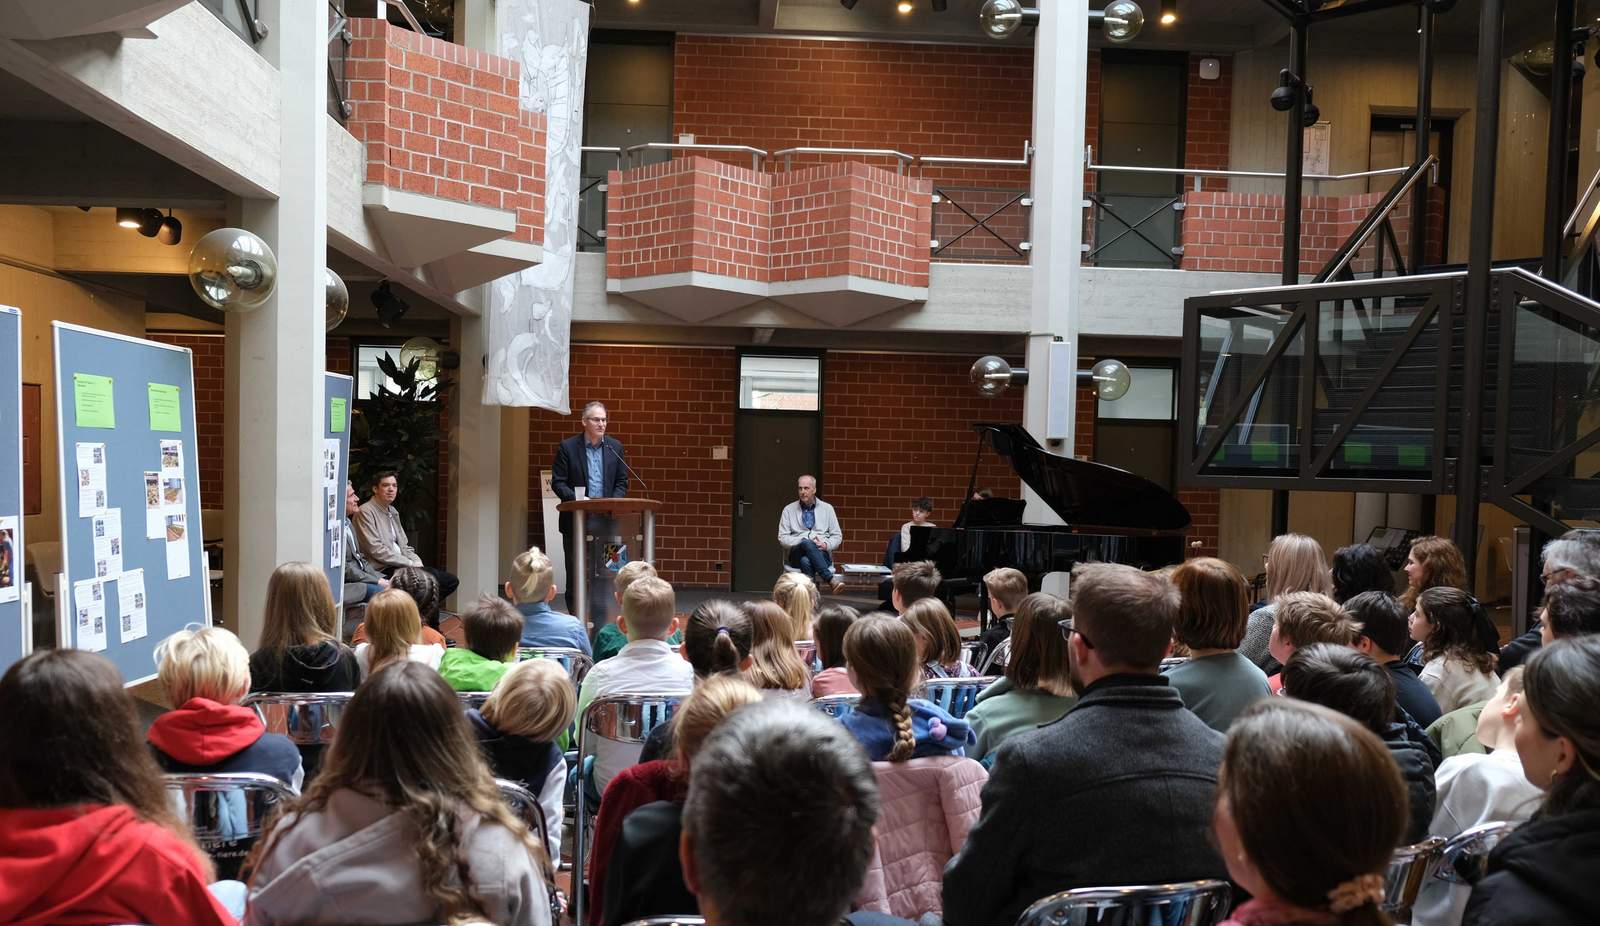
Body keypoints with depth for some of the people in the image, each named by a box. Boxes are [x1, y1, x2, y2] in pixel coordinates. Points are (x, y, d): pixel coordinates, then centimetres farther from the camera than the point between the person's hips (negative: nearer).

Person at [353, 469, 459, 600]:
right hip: (382, 570, -9)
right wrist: (410, 563, -14)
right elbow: (376, 550, -15)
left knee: (451, 580, -5)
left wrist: (417, 562, 1)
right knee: (432, 576, -27)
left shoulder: (393, 511, 21)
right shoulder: (365, 512, -6)